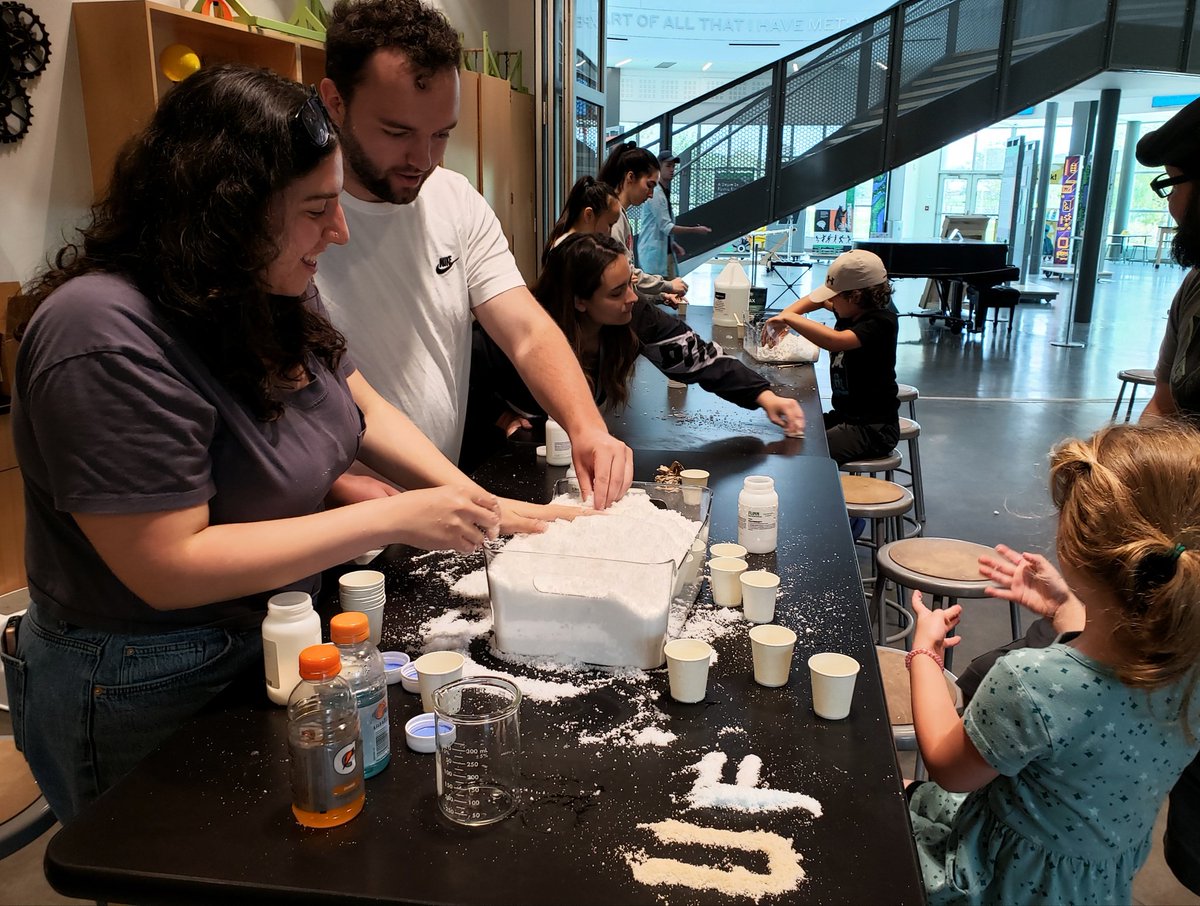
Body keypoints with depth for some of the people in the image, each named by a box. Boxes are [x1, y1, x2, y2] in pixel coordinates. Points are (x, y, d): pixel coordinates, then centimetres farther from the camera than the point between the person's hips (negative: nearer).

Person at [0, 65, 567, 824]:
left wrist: (471, 501, -9)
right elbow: (168, 567, -30)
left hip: (268, 643, 8)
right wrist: (392, 519, -30)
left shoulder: (275, 296, -2)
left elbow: (363, 407, 6)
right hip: (143, 697, -7)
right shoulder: (106, 335, -29)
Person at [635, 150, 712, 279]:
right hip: (654, 254, -10)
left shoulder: (665, 193, 16)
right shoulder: (656, 194, -14)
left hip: (666, 253, 10)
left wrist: (674, 245, 11)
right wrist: (696, 230, -17)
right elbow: (666, 227, -19)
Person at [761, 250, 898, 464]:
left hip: (874, 429, -9)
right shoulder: (851, 311, 5)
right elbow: (818, 299, 25)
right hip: (844, 415, 9)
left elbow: (835, 340, -38)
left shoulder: (880, 322, -20)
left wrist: (788, 318, -27)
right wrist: (782, 318, 5)